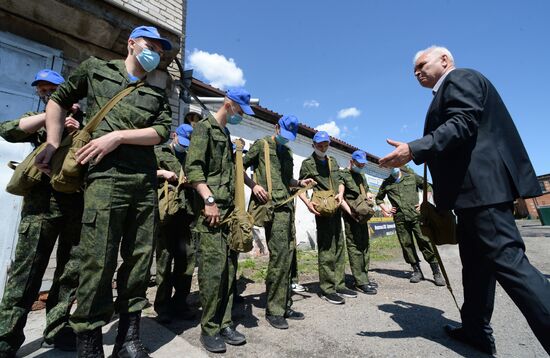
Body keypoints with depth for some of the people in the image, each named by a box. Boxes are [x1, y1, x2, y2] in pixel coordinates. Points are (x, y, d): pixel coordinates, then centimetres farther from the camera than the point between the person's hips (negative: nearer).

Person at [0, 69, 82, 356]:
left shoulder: (85, 119, 17)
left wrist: (81, 132, -8)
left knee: (72, 268, 4)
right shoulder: (36, 119, 18)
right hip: (42, 201, 0)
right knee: (27, 268, -1)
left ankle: (57, 328, 18)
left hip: (78, 201, 0)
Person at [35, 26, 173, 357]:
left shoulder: (158, 93, 19)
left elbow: (161, 131, 5)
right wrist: (53, 144, 9)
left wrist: (118, 136, -8)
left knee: (140, 260, 5)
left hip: (146, 182, 3)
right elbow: (58, 100, 21)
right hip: (106, 177, -3)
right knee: (99, 262, -5)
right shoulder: (95, 69, 17)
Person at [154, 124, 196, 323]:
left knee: (187, 256, 4)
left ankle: (179, 302, 18)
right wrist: (161, 173, -9)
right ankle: (162, 305, 15)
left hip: (186, 210, 4)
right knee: (165, 256, 1)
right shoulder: (158, 152, 11)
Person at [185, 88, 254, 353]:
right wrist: (209, 199, -19)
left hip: (229, 209, 8)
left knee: (229, 267, 7)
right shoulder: (204, 127, 1)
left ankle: (224, 324, 18)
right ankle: (209, 329, 10)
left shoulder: (226, 134, 25)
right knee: (213, 267, -7)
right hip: (210, 208, -8)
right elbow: (192, 168, -12)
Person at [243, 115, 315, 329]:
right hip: (271, 205, -7)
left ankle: (284, 305, 22)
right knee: (279, 254, -11)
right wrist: (254, 185, -13)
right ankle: (273, 310, 4)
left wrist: (300, 183, 11)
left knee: (288, 254, 8)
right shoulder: (261, 145, 4)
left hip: (287, 204, 8)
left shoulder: (287, 151, 24)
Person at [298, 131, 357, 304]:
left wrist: (340, 193, -5)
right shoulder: (307, 163, -1)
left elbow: (340, 181, 16)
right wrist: (308, 202, -20)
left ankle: (339, 285, 24)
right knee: (326, 248, -6)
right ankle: (327, 289, 5)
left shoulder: (332, 161, 18)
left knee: (339, 246, 12)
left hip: (336, 208, 7)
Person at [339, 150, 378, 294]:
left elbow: (367, 191, 31)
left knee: (365, 246, 12)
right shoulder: (343, 175, -6)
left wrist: (368, 194, 7)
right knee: (355, 247, -6)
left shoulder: (361, 175, 20)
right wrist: (350, 211, -22)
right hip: (351, 216, -9)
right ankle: (360, 282, -1)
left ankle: (364, 277, 23)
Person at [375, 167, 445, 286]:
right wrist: (386, 209, 7)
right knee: (406, 244, 4)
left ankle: (436, 272, 5)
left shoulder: (412, 177, 7)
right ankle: (416, 271, 16)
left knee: (425, 241, -5)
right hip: (399, 219, 2)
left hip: (416, 215, -1)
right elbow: (378, 198, 22)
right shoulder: (386, 183, 10)